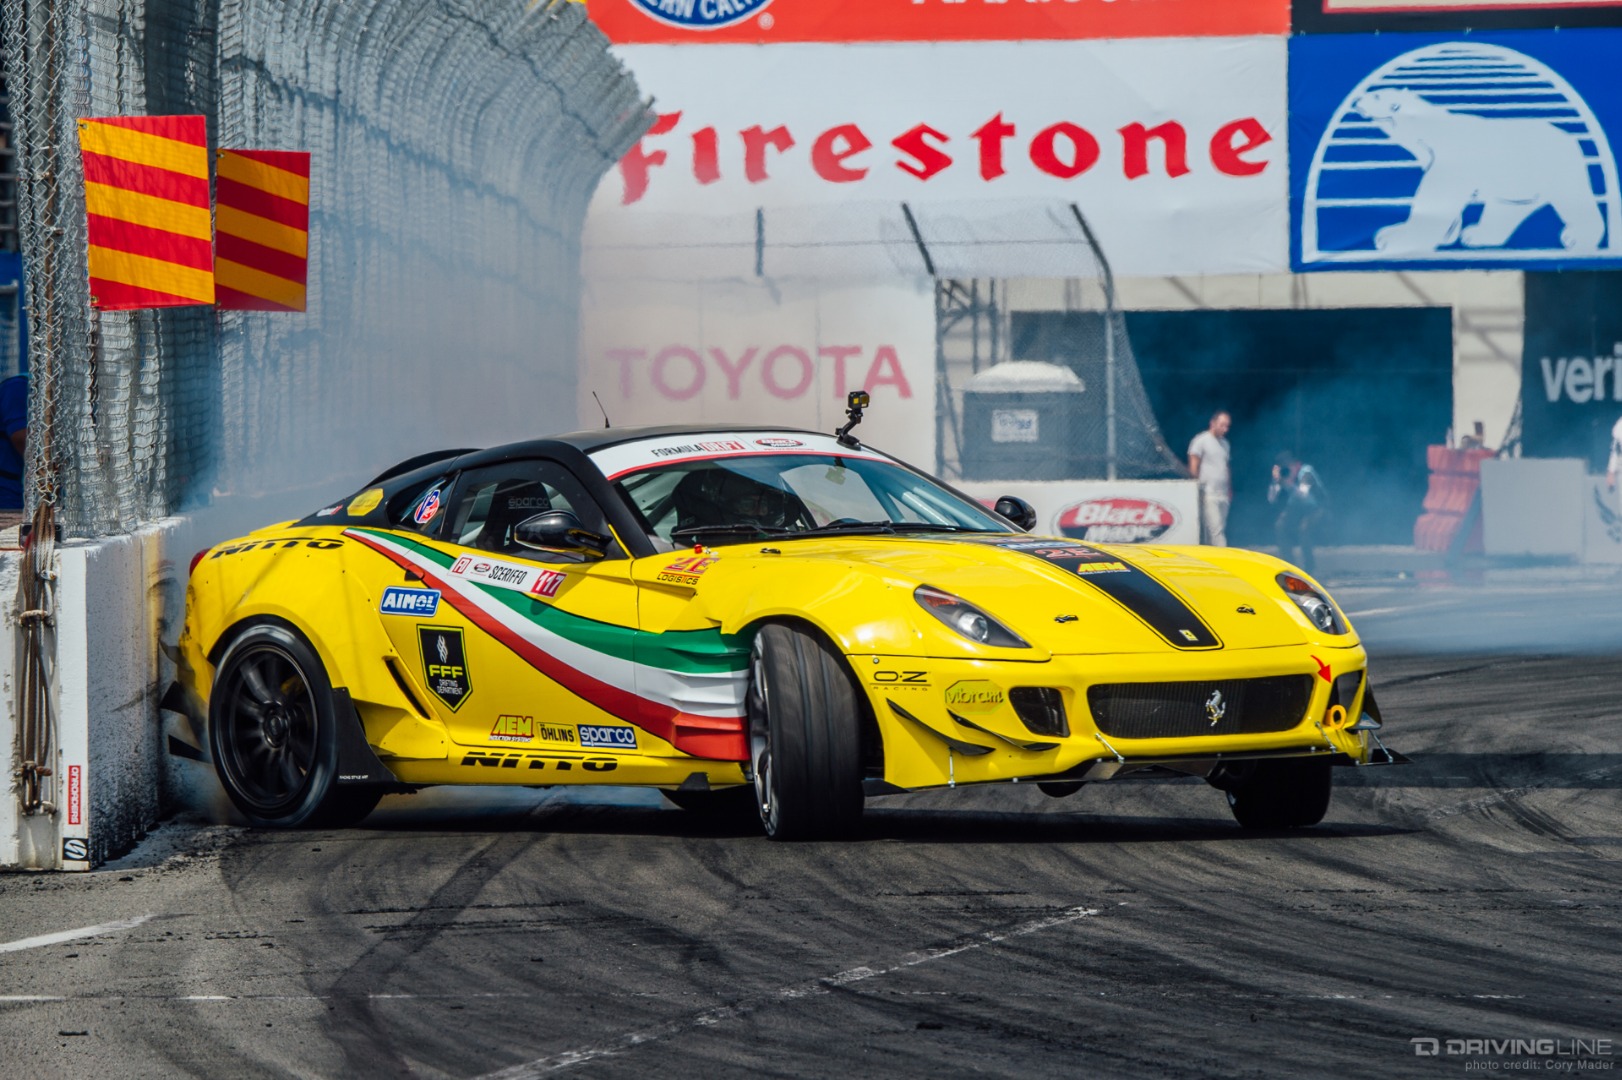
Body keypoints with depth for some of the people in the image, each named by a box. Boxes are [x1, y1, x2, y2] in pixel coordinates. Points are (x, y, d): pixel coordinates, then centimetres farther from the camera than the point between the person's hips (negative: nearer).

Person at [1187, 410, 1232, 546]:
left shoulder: (1224, 443, 18)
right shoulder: (1201, 440, -4)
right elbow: (1193, 467, -6)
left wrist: (1230, 491, 18)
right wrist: (1197, 488, -9)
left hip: (1223, 494, 7)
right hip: (1209, 494, -7)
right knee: (1216, 529, -14)